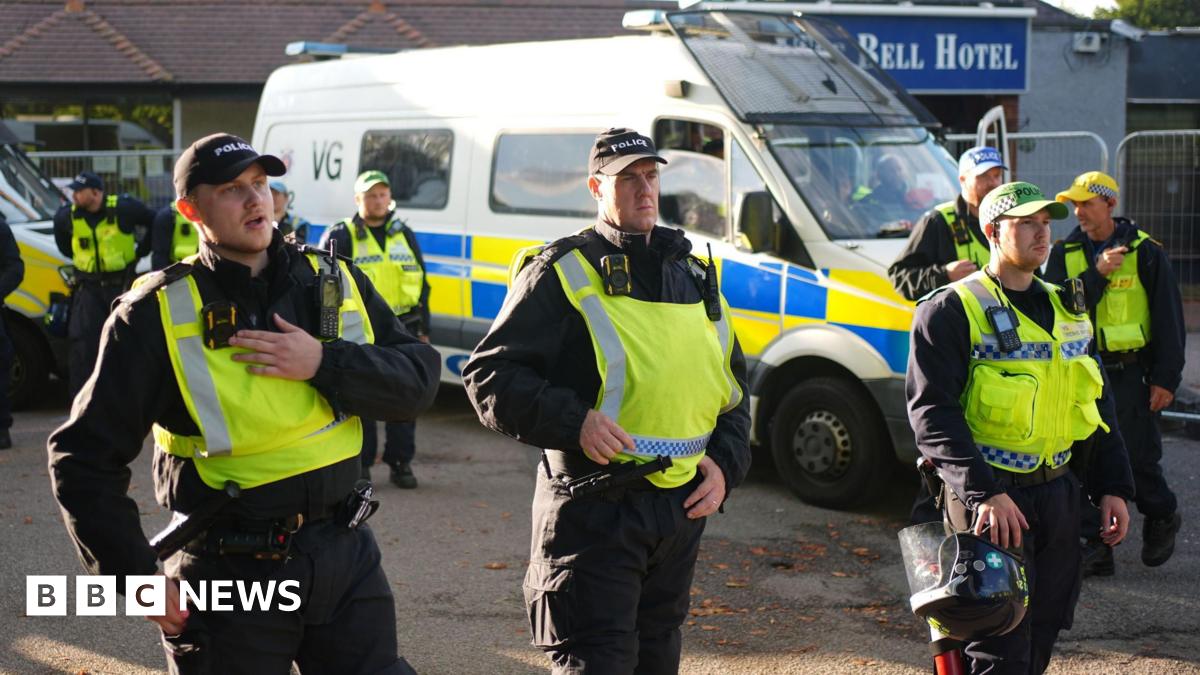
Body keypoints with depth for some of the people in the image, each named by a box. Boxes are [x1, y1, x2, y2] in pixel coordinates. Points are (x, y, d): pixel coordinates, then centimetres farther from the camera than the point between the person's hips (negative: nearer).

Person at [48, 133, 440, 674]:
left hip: (344, 552, 4)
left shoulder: (335, 283, 5)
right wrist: (137, 576, -9)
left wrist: (324, 363, -17)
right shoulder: (159, 314, -7)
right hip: (231, 572, -3)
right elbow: (85, 457, -5)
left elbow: (420, 377, -1)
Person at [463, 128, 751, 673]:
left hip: (682, 508, 6)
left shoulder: (693, 276, 15)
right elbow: (489, 374, -9)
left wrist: (725, 463, 6)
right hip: (594, 508, -6)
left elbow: (733, 385, 23)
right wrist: (573, 421, -22)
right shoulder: (562, 273, -4)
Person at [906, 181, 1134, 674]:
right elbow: (932, 414, -17)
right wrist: (983, 492, -27)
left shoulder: (1066, 310, 14)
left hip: (1059, 497, 7)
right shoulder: (951, 311, -8)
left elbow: (1096, 403, 20)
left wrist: (1113, 485, 12)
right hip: (993, 500, -7)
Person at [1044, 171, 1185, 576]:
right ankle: (1096, 548, 9)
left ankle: (1162, 517, 30)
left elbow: (1168, 318, -1)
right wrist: (1097, 273, -20)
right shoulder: (1065, 254, 7)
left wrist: (1166, 378, -6)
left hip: (1128, 373, -3)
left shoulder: (1145, 252, -2)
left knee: (1138, 457, 1)